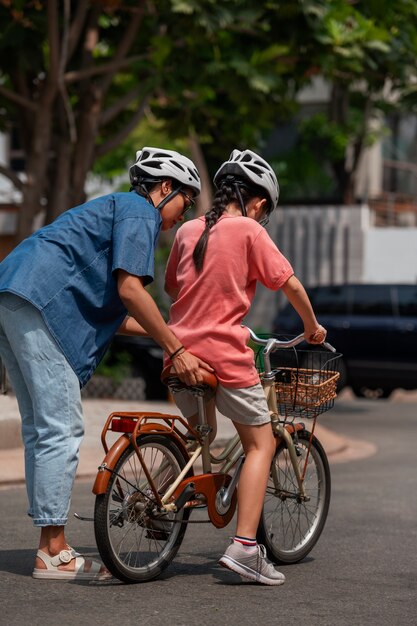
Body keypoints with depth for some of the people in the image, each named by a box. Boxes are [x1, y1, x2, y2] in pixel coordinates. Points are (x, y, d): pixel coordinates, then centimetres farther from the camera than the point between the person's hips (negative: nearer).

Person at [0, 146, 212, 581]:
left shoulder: (114, 209, 31)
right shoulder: (139, 211, 1)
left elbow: (111, 313, 27)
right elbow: (130, 289, -11)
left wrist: (172, 335, 24)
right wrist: (176, 351, -8)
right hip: (38, 301, -11)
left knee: (40, 428, 12)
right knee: (62, 428, -8)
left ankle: (50, 548, 16)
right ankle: (54, 554, -6)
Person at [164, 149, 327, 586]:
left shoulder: (187, 230, 11)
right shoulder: (249, 231, -5)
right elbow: (290, 284, -3)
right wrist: (312, 327, 13)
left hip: (181, 349, 6)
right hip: (226, 353, -6)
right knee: (261, 444, 4)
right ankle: (244, 547, -8)